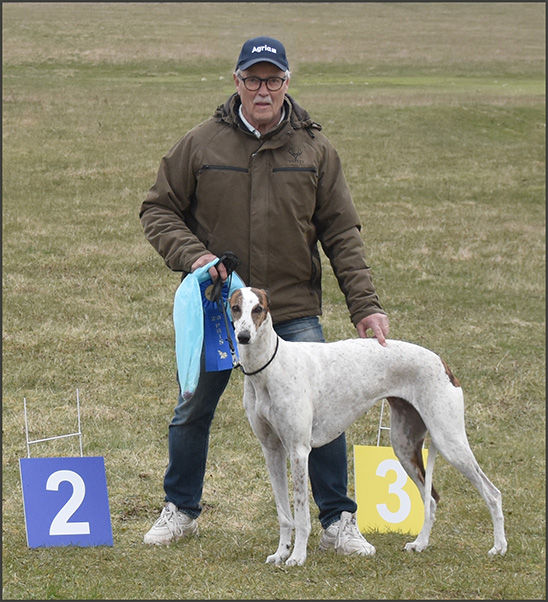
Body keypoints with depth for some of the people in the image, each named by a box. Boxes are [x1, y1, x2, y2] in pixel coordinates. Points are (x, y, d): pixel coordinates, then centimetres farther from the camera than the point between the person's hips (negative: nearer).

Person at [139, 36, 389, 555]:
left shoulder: (315, 150, 1)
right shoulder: (201, 144, -2)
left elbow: (342, 234, 1)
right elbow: (158, 209, 5)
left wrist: (365, 306, -7)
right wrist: (190, 254, -14)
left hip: (294, 310, 0)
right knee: (192, 412, 11)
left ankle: (338, 522, 8)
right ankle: (180, 510, 31)